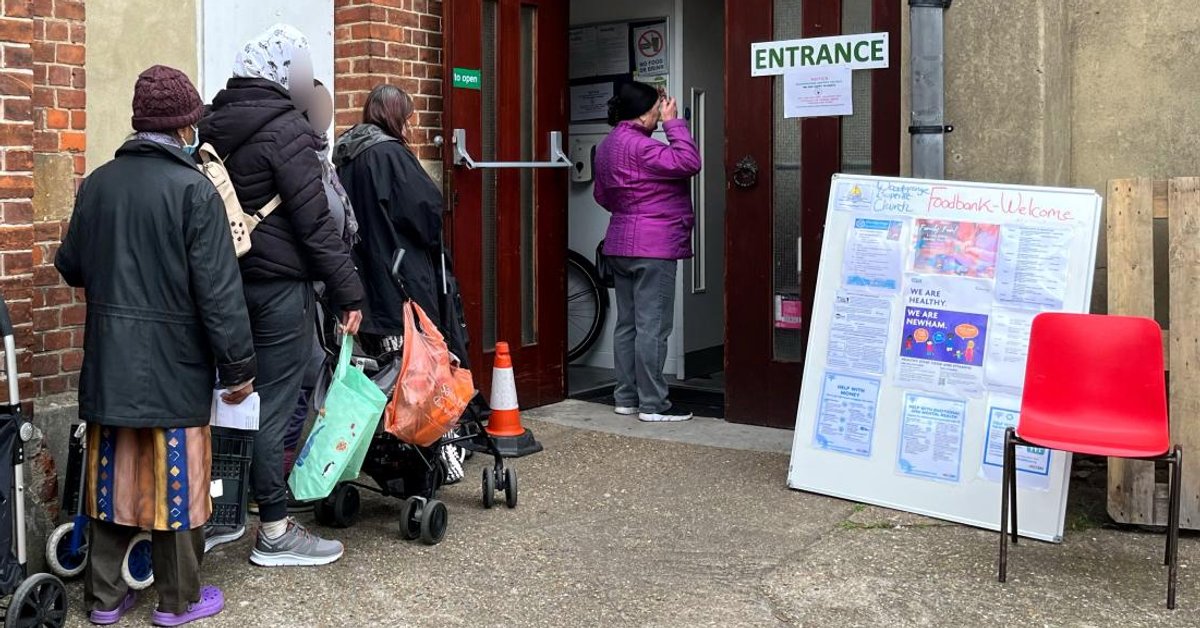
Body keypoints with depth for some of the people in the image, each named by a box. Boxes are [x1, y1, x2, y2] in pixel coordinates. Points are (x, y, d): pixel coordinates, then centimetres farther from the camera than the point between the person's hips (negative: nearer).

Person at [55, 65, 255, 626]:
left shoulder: (96, 184, 4)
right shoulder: (194, 189, -13)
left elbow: (70, 266, 15)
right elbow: (218, 289, -16)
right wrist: (238, 365, -9)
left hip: (109, 362, 5)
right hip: (174, 364, -5)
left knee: (114, 472, 14)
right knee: (174, 476, 6)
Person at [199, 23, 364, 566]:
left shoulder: (214, 125, 11)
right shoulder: (285, 129, -13)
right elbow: (315, 222, -16)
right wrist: (348, 292, -12)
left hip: (228, 281, 8)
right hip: (279, 285, -8)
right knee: (273, 407, -1)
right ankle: (274, 533, 8)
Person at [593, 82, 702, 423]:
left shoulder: (608, 144, 15)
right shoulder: (638, 145, -17)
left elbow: (602, 195, 25)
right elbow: (689, 162, -24)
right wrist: (673, 122, -14)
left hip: (621, 245, 10)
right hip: (654, 247, -10)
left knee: (627, 324, 12)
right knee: (653, 327, -6)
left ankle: (626, 397, 18)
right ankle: (652, 404, -3)